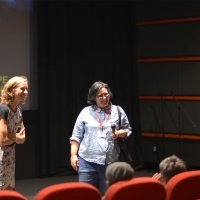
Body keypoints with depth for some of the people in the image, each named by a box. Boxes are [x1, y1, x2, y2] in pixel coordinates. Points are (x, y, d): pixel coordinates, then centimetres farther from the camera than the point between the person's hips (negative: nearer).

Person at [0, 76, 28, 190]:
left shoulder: (19, 110, 6)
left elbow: (22, 137, 7)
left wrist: (10, 135, -13)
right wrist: (15, 138, -3)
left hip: (10, 156, 9)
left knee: (10, 191, 12)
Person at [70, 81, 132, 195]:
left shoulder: (118, 111, 6)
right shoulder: (86, 112, 4)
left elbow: (128, 130, 13)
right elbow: (76, 136, 5)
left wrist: (120, 133, -9)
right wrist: (73, 155, -2)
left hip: (110, 161, 1)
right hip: (87, 160, -1)